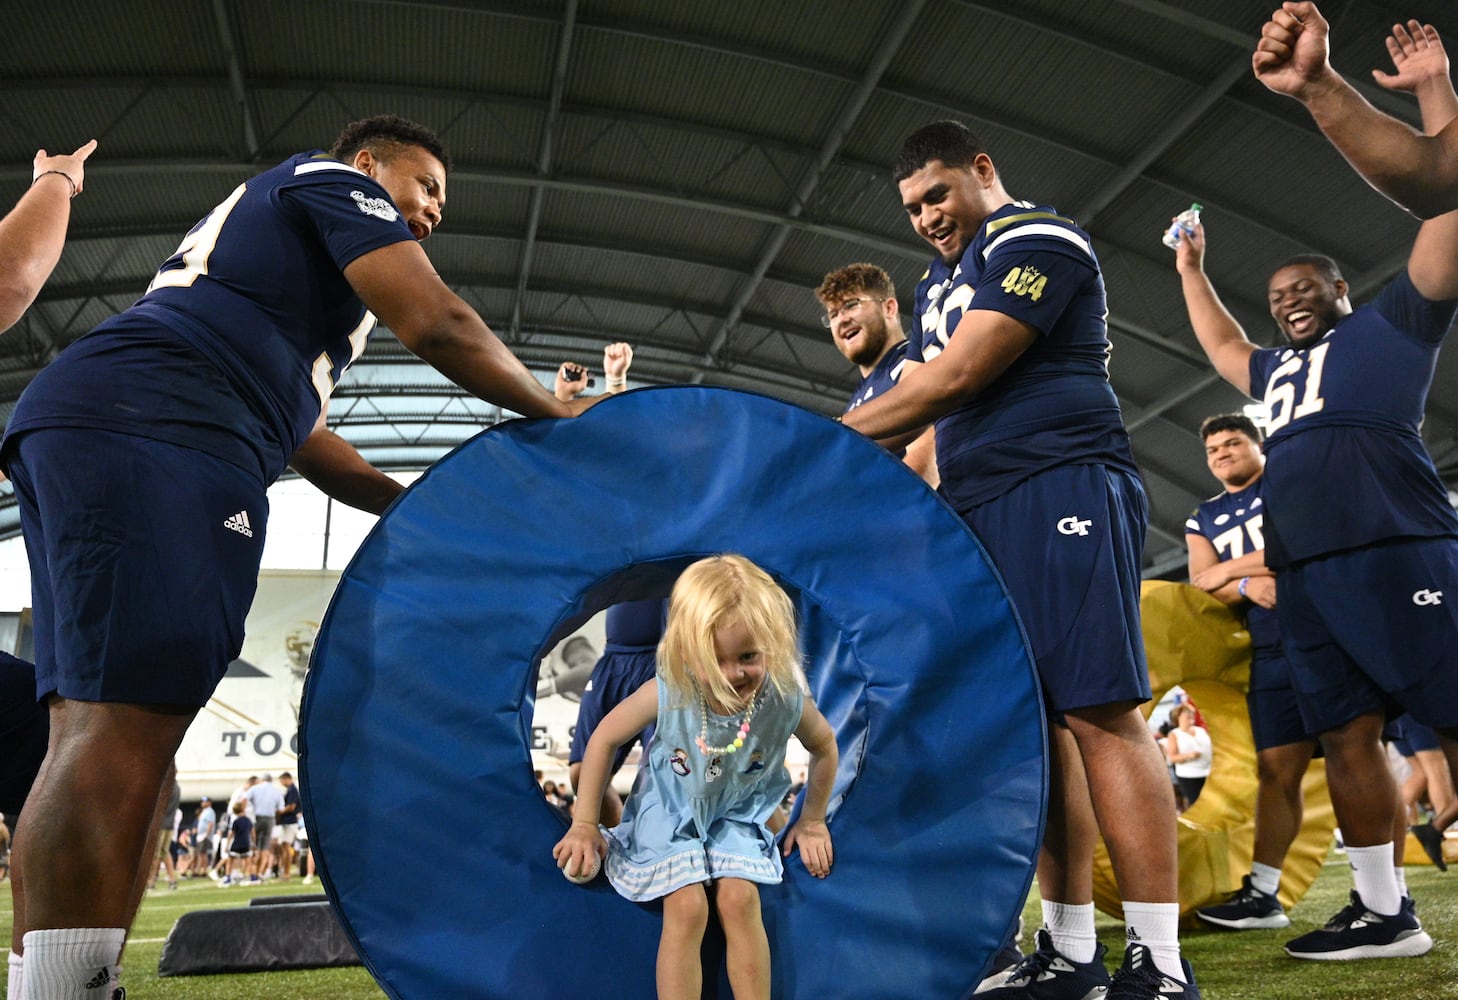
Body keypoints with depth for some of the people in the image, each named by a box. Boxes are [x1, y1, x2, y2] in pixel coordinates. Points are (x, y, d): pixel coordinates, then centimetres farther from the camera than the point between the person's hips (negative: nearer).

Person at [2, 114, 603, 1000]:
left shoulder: (267, 223, 38)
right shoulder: (333, 182, 11)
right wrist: (557, 413, 9)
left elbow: (304, 438, 33)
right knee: (130, 722, -18)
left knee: (103, 728, 3)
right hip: (157, 434, -10)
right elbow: (436, 324, -5)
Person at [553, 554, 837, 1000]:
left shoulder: (787, 701, -26)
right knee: (686, 907, -17)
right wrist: (584, 824, -6)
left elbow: (824, 747, -2)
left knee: (739, 900, -18)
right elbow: (604, 739, -11)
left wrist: (812, 820, 9)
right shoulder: (666, 695, -29)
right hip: (669, 811, -1)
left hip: (737, 816, 1)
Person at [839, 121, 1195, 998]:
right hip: (983, 511, 8)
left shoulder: (1037, 242, -3)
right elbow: (915, 400, 22)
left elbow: (955, 377, -13)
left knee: (1100, 713, -13)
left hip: (1062, 492, -8)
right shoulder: (939, 283, 26)